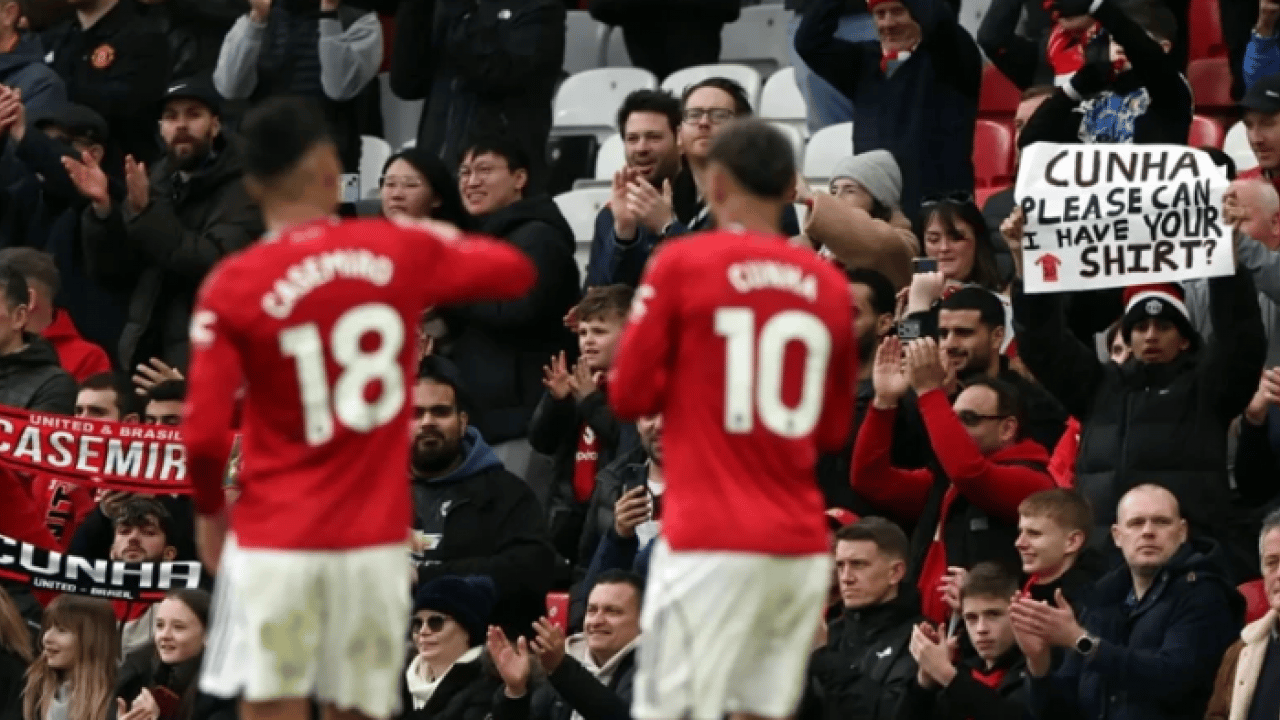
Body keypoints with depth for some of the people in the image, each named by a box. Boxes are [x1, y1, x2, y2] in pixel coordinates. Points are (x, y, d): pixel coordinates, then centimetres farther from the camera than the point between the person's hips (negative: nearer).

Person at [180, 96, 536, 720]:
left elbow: (205, 435, -11)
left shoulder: (233, 287, -8)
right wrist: (440, 238, 35)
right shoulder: (399, 251, 0)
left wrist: (210, 511, 8)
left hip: (276, 545, -3)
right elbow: (516, 270, 17)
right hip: (376, 542, 3)